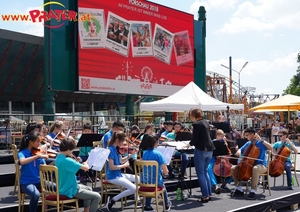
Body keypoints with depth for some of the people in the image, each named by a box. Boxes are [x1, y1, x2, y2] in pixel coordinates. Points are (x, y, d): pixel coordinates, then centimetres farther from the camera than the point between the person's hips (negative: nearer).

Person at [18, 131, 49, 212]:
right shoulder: (23, 153, -9)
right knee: (36, 194, -35)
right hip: (26, 182, -6)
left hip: (38, 181, 6)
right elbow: (22, 162, -33)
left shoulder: (38, 152, 6)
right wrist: (37, 156, -36)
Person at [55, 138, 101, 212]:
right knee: (97, 196, -7)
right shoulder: (67, 161, -27)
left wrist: (75, 161, 4)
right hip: (70, 190, -10)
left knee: (89, 189, 30)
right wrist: (85, 163, -7)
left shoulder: (59, 158, 3)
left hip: (64, 187, 10)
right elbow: (86, 168, -28)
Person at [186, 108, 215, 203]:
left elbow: (194, 139, -15)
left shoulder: (196, 124, -14)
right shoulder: (206, 122, 11)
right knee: (205, 171, 19)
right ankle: (209, 194, 20)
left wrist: (190, 144, 5)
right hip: (209, 149, 8)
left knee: (200, 173, 1)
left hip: (201, 150, -8)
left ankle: (205, 196, 1)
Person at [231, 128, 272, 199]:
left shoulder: (260, 143, -6)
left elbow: (270, 148, -21)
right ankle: (239, 189, -2)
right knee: (233, 168, -5)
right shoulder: (248, 143, 12)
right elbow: (240, 150, 17)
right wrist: (238, 153, -7)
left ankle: (253, 191, -35)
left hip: (261, 165, -7)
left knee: (255, 168, -43)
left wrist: (261, 140, -23)